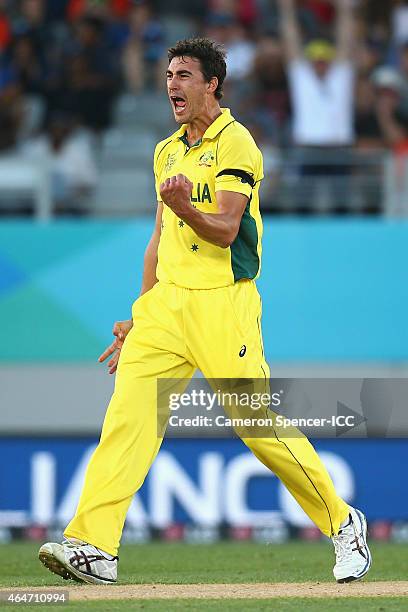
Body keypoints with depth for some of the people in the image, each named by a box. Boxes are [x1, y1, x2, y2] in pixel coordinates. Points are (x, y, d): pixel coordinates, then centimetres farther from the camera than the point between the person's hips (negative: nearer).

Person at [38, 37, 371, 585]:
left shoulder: (236, 144, -5)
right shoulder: (166, 152, 19)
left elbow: (226, 230, -15)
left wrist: (186, 208, -35)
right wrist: (140, 318, 23)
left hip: (222, 303, -6)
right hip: (166, 301, 6)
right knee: (128, 411, -10)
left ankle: (343, 524, 12)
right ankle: (94, 548, -17)